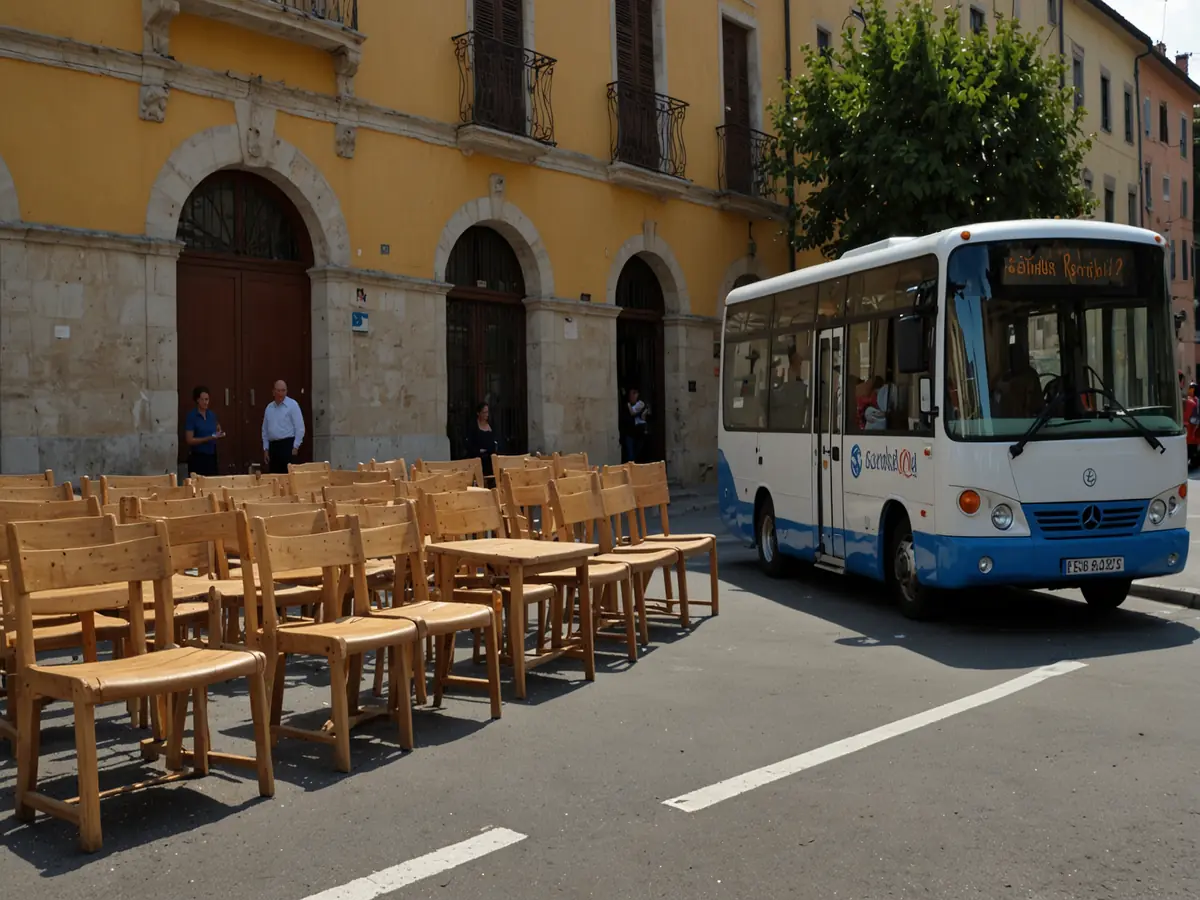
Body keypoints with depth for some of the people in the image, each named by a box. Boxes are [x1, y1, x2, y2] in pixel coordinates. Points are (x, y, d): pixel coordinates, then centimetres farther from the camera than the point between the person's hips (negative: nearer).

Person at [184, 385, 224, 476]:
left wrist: (220, 434, -3)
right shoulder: (191, 416, -9)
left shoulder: (212, 414, 8)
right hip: (197, 457, -5)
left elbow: (218, 430, 21)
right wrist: (209, 438, -21)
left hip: (212, 456, 5)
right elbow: (190, 440, -13)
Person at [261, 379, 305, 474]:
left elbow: (300, 428, -8)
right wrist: (266, 449, 11)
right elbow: (265, 430, 18)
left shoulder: (292, 405, -3)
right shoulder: (269, 407, 13)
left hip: (287, 444, -5)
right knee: (273, 475, 5)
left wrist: (295, 447, -13)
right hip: (273, 445, 6)